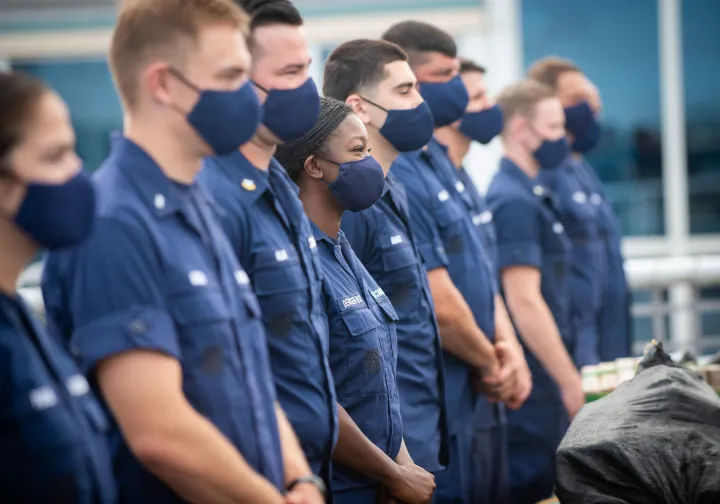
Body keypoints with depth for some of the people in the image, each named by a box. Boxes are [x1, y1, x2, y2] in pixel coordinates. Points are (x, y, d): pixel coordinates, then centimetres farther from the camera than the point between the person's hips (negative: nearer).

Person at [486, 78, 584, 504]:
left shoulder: (532, 195, 15)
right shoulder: (514, 201, -16)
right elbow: (524, 302, -22)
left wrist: (567, 376, 21)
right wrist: (570, 381, -18)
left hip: (545, 380, 10)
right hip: (533, 383, -10)